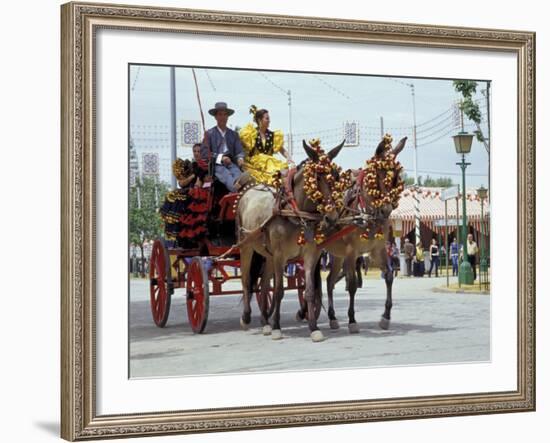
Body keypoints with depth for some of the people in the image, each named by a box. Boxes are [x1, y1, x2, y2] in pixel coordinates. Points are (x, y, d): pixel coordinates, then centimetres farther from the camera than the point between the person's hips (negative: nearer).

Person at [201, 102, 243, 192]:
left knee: (238, 174, -31)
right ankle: (237, 190, -63)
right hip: (216, 165, -4)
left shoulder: (234, 134, 21)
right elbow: (204, 153, 2)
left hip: (231, 163, 4)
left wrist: (240, 158, -10)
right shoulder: (209, 134, 11)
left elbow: (239, 151, 15)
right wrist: (220, 157, -12)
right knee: (227, 175, -35)